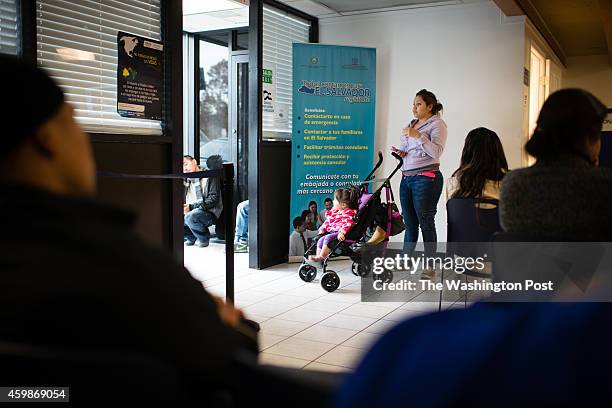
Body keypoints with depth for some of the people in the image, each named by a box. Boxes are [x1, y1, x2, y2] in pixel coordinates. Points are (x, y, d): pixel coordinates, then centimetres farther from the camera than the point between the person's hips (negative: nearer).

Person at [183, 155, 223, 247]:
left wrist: (191, 207, -22)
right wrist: (183, 208, -8)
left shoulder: (209, 176, -4)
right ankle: (191, 237, 7)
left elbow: (213, 199, -14)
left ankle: (204, 238, -8)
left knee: (190, 217, -36)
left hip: (209, 213, -7)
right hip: (191, 212, 7)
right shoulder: (187, 181, 18)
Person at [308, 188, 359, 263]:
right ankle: (318, 256, -2)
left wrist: (342, 232, -39)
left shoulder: (348, 213, -11)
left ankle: (322, 257, -21)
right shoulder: (334, 211, 18)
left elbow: (347, 223, -26)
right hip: (332, 232, 10)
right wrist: (322, 229, 22)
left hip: (339, 234, -10)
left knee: (328, 238, -26)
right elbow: (328, 221, 28)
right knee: (321, 240, -3)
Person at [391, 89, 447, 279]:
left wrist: (418, 135, -20)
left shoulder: (437, 124, -2)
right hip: (406, 177, 7)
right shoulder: (411, 124, 20)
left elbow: (437, 151, -15)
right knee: (409, 223, 12)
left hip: (426, 178, -7)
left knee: (426, 222, -5)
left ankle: (430, 267, 1)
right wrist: (399, 152, 8)